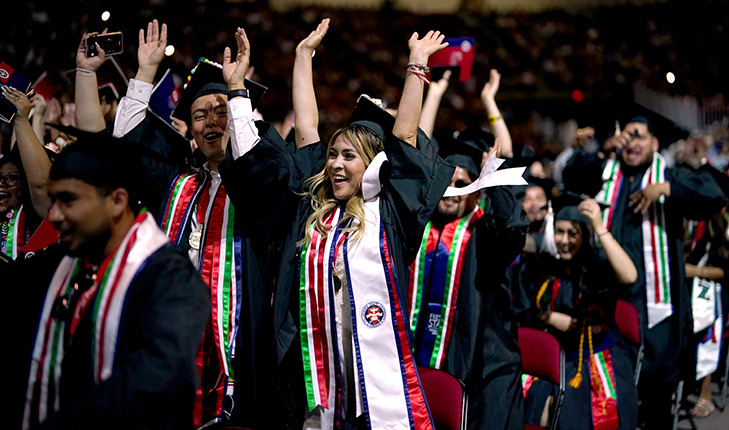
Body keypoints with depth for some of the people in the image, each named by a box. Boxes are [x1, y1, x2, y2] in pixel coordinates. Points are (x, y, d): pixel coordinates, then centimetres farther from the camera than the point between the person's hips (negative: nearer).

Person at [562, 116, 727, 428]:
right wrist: (604, 151, -21)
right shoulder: (605, 174, 13)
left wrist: (665, 188, -19)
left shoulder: (671, 177, 8)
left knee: (657, 388, 2)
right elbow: (571, 178, -5)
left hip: (654, 303, -1)